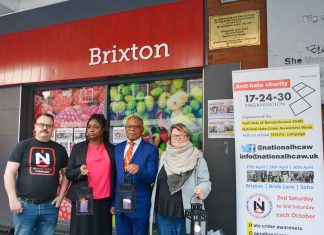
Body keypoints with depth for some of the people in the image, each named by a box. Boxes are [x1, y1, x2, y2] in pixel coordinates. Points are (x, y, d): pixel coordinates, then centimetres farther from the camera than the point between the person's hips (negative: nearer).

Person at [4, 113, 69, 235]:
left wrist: (61, 196, 4)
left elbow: (66, 174, 14)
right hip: (24, 205, -2)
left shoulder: (59, 149, 8)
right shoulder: (23, 146, 1)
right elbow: (9, 173, -3)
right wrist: (13, 199, -10)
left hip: (50, 206, 2)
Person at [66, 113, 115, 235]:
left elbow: (114, 176, 8)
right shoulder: (78, 147, 4)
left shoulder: (111, 149, 5)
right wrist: (80, 171, -16)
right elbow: (68, 173, 5)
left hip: (104, 201, 0)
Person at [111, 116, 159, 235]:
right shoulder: (118, 148, 8)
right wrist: (113, 202, 9)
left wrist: (139, 170, -34)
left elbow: (152, 177, -14)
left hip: (140, 205, -4)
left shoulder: (151, 149, -8)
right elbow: (115, 175, 10)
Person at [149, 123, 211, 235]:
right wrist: (154, 206, 10)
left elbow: (205, 181, -5)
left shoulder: (197, 158, -4)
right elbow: (158, 181, 13)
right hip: (163, 212, 4)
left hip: (186, 212, -3)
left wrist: (201, 190, -27)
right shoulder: (164, 156, 9)